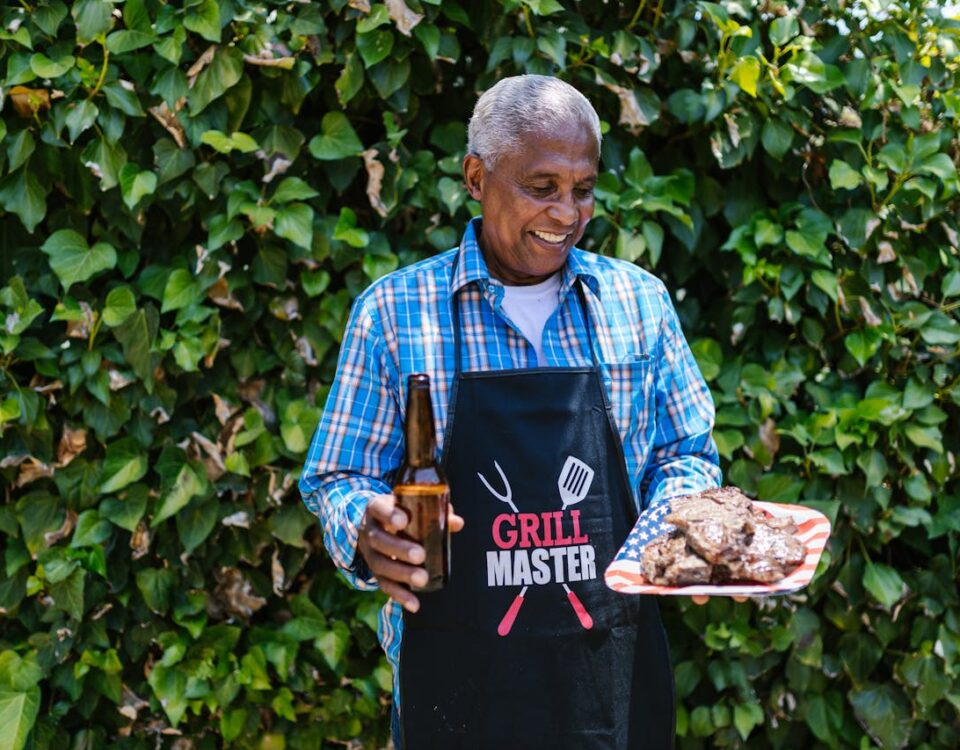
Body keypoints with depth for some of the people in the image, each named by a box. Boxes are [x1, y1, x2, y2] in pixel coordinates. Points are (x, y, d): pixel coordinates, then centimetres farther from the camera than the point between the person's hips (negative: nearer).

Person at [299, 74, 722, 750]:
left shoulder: (640, 302, 5)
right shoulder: (394, 311, -1)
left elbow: (684, 456, 12)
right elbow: (337, 481, 3)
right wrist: (368, 534, -19)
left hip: (616, 669, 2)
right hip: (457, 678, -2)